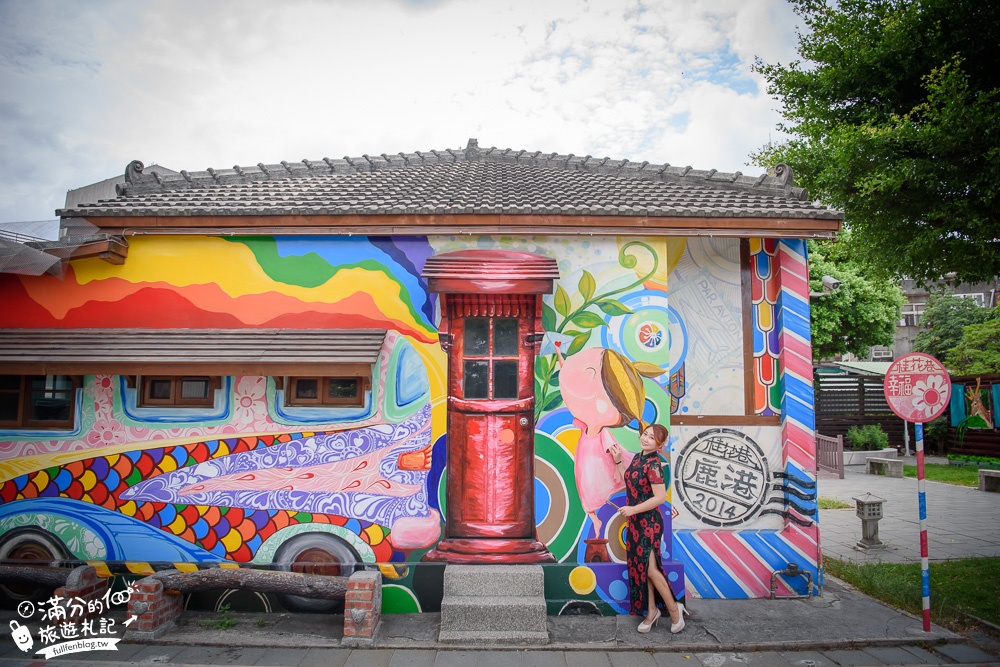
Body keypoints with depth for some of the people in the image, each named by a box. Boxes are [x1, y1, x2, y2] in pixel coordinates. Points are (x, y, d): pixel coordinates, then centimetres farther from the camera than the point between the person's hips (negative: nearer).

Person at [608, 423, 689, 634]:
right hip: (636, 522, 9)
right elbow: (629, 480, 21)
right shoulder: (637, 458, 7)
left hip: (649, 522, -9)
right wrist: (618, 460, 15)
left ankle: (674, 609, 13)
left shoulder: (653, 465, -20)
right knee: (639, 568, 12)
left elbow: (660, 497, -24)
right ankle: (651, 611, 24)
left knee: (650, 569, -5)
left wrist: (633, 509, -22)